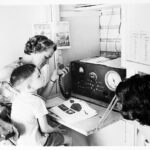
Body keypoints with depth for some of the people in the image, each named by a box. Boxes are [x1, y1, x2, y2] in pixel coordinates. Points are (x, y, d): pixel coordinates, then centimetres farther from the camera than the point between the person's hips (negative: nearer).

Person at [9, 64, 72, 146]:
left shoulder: (17, 95, -8)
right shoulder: (37, 102, -30)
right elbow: (45, 129, -18)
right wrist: (54, 129, 1)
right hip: (34, 143, -7)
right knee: (69, 139, 13)